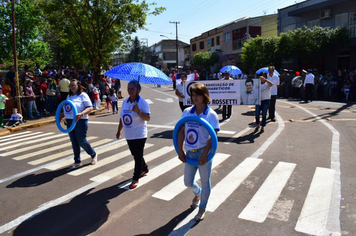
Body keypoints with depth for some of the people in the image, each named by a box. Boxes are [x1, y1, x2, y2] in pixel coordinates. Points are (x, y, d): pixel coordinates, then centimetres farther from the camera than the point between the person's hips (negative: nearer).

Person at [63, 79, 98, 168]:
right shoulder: (69, 96, 15)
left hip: (80, 121, -7)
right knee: (74, 142, 10)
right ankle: (77, 161, 21)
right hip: (70, 122, 7)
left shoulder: (83, 95, -7)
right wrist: (62, 116, 11)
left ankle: (93, 155, 22)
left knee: (82, 141, -3)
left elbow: (90, 108, -14)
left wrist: (81, 114, -28)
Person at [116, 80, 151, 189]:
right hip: (129, 135, 7)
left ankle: (135, 179, 11)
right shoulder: (125, 102, 8)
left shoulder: (142, 102, -11)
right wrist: (119, 131, 17)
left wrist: (138, 111, -31)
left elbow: (148, 118, -18)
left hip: (139, 135, -7)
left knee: (138, 156, 0)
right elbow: (122, 117, 16)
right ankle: (144, 168, 43)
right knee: (135, 154, 19)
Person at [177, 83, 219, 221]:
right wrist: (180, 150, -4)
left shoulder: (211, 115, -9)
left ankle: (202, 209, 33)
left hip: (203, 152, -4)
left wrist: (204, 154, -22)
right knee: (188, 182, 16)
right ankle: (197, 193, 51)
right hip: (189, 153, 4)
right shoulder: (187, 112, 3)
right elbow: (181, 132, 4)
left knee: (205, 182, 10)